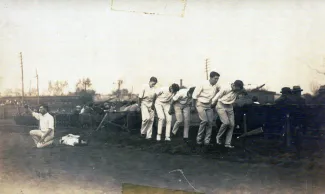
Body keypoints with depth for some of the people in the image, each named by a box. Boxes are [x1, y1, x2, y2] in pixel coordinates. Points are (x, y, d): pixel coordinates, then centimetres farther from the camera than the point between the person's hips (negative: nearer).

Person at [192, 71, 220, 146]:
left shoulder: (216, 86, -5)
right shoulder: (203, 85, -17)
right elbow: (195, 95, -10)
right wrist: (194, 104, -2)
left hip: (209, 105, 5)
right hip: (201, 105, -5)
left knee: (210, 122, -3)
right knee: (204, 120, -16)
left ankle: (207, 140, 6)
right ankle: (199, 139, -1)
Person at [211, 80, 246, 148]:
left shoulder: (239, 91, -5)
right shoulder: (226, 89, -21)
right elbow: (217, 96, -9)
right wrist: (213, 104, 2)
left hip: (229, 107, 6)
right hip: (221, 106, -6)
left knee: (232, 125, 0)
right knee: (226, 122, -20)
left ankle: (228, 143, 7)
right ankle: (218, 137, 3)